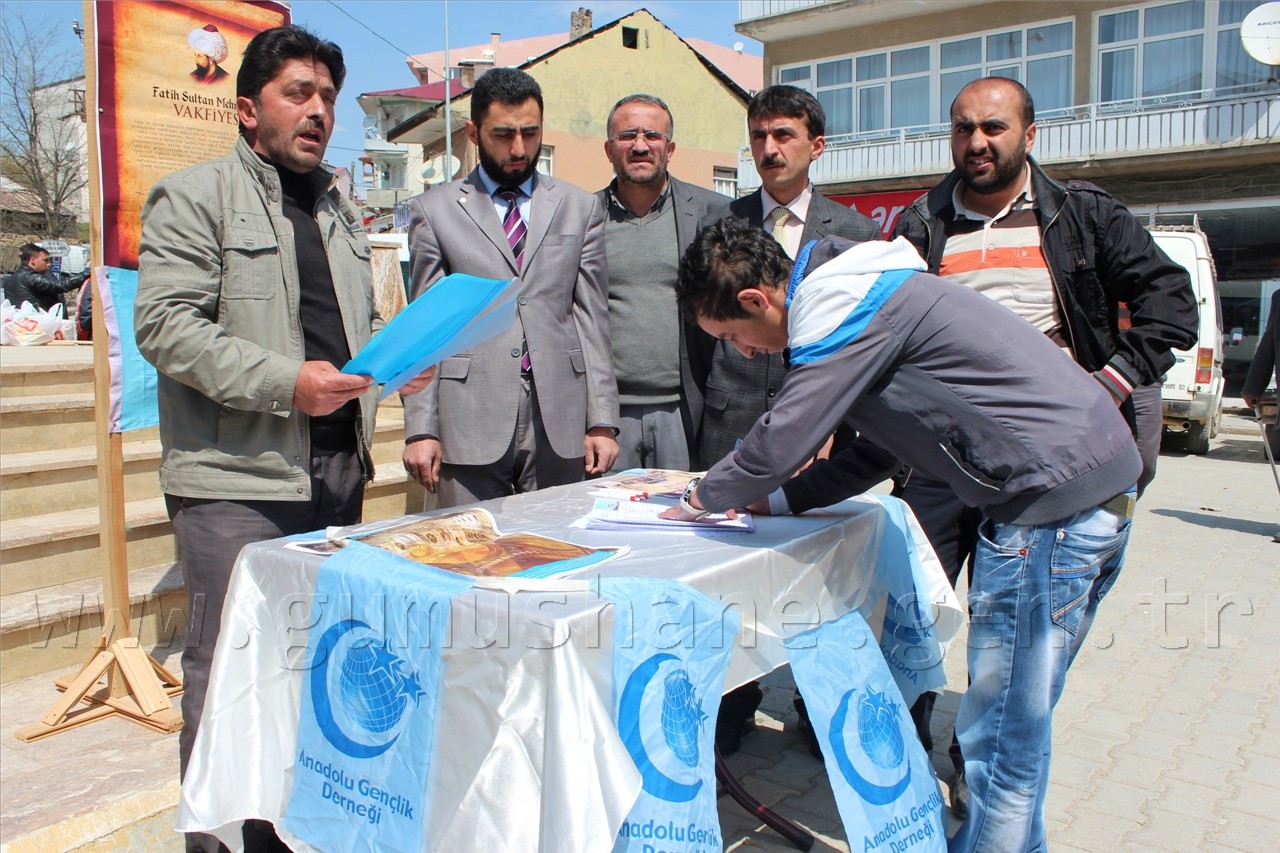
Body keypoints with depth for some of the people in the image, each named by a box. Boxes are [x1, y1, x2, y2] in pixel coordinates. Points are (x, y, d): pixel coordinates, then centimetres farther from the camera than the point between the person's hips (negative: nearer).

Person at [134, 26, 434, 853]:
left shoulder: (338, 208, 19)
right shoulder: (194, 196, -2)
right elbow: (165, 324, -13)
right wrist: (286, 382, -22)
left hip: (338, 472, 7)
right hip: (236, 480, -6)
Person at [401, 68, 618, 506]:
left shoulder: (581, 207, 12)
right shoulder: (434, 211, 8)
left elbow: (592, 318, 8)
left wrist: (602, 420, 2)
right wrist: (420, 428, -2)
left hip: (558, 420, 1)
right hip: (470, 421, -1)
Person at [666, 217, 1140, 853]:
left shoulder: (842, 306, -14)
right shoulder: (853, 298, 18)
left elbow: (780, 442, -16)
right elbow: (877, 448, 22)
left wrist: (702, 497, 3)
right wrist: (776, 500, 17)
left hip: (1052, 500, -10)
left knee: (1001, 740, -1)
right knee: (1012, 725, 18)